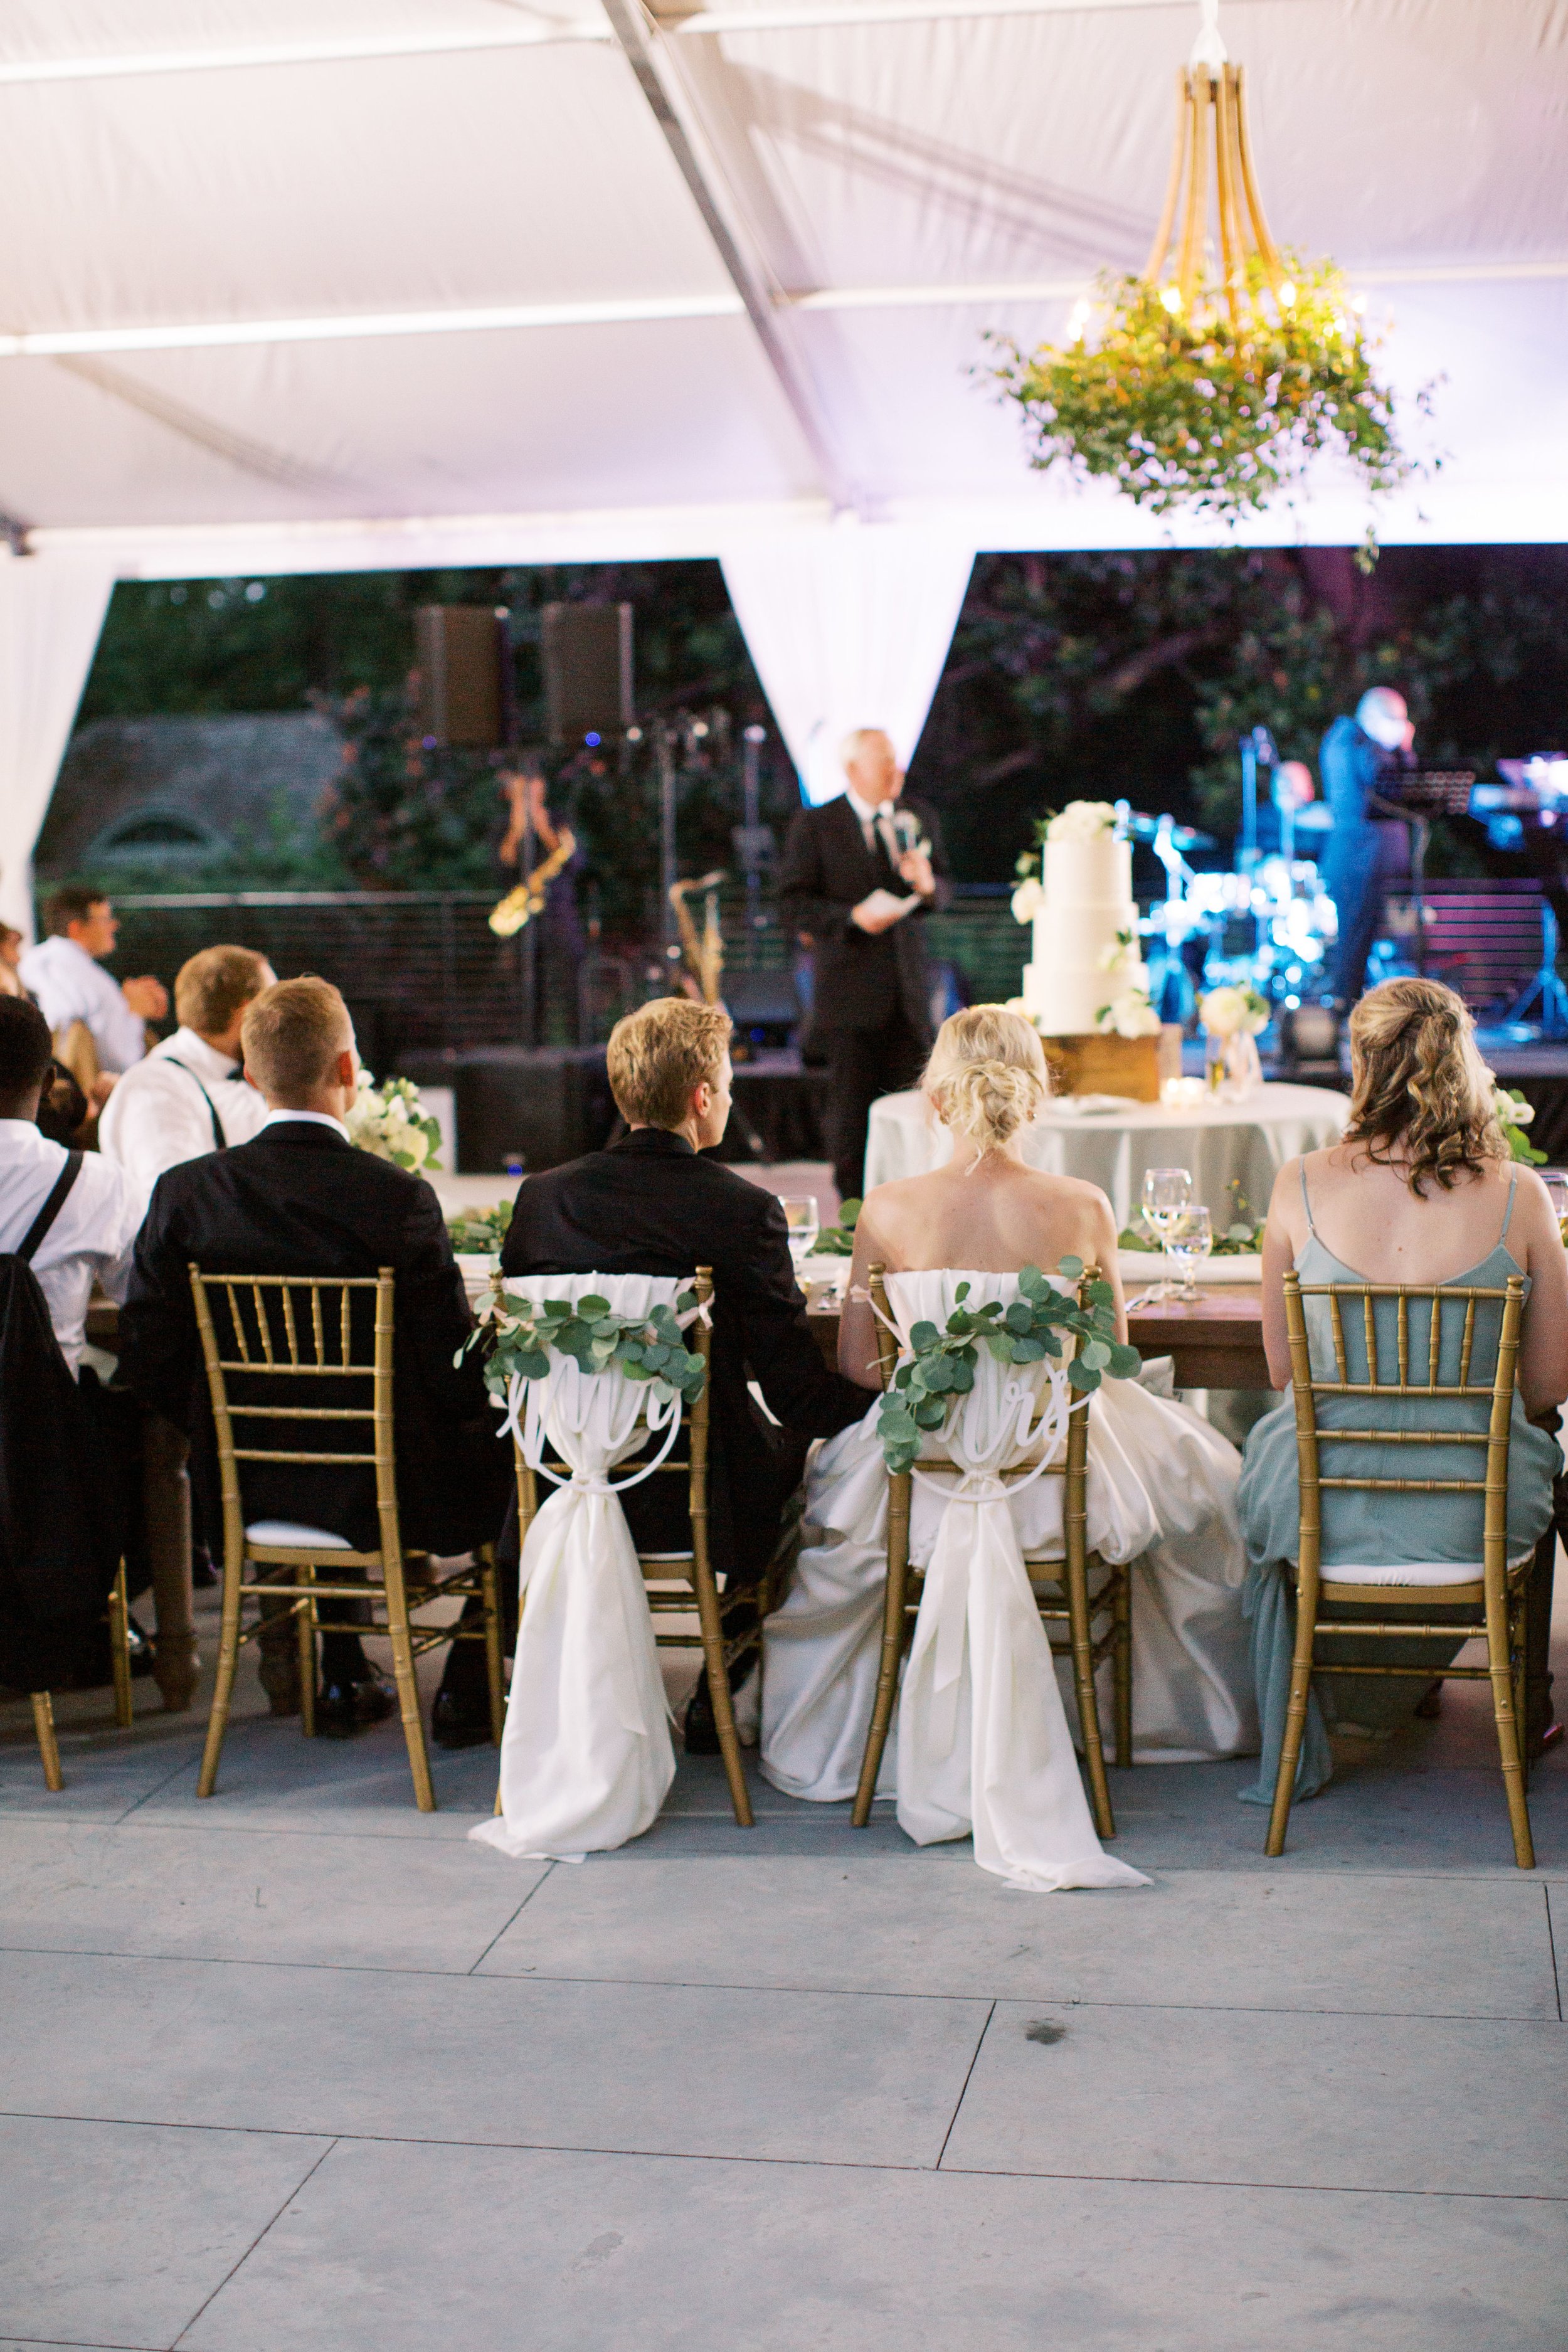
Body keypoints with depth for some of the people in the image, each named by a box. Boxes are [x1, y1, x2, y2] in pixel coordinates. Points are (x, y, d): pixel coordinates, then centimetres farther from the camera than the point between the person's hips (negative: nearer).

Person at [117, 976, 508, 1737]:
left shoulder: (185, 1190, -9)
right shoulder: (399, 1198, -19)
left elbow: (148, 1361, -5)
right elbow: (455, 1379, -15)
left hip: (241, 1483, 4)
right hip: (380, 1489, -4)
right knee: (502, 1446, 23)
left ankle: (340, 1677, 39)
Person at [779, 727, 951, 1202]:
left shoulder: (919, 818, 12)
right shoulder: (814, 826, -2)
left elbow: (943, 891, 16)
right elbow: (793, 904, -6)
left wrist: (929, 885, -8)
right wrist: (852, 917, -19)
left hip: (907, 989, 4)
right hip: (849, 989, -4)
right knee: (852, 1105, 1)